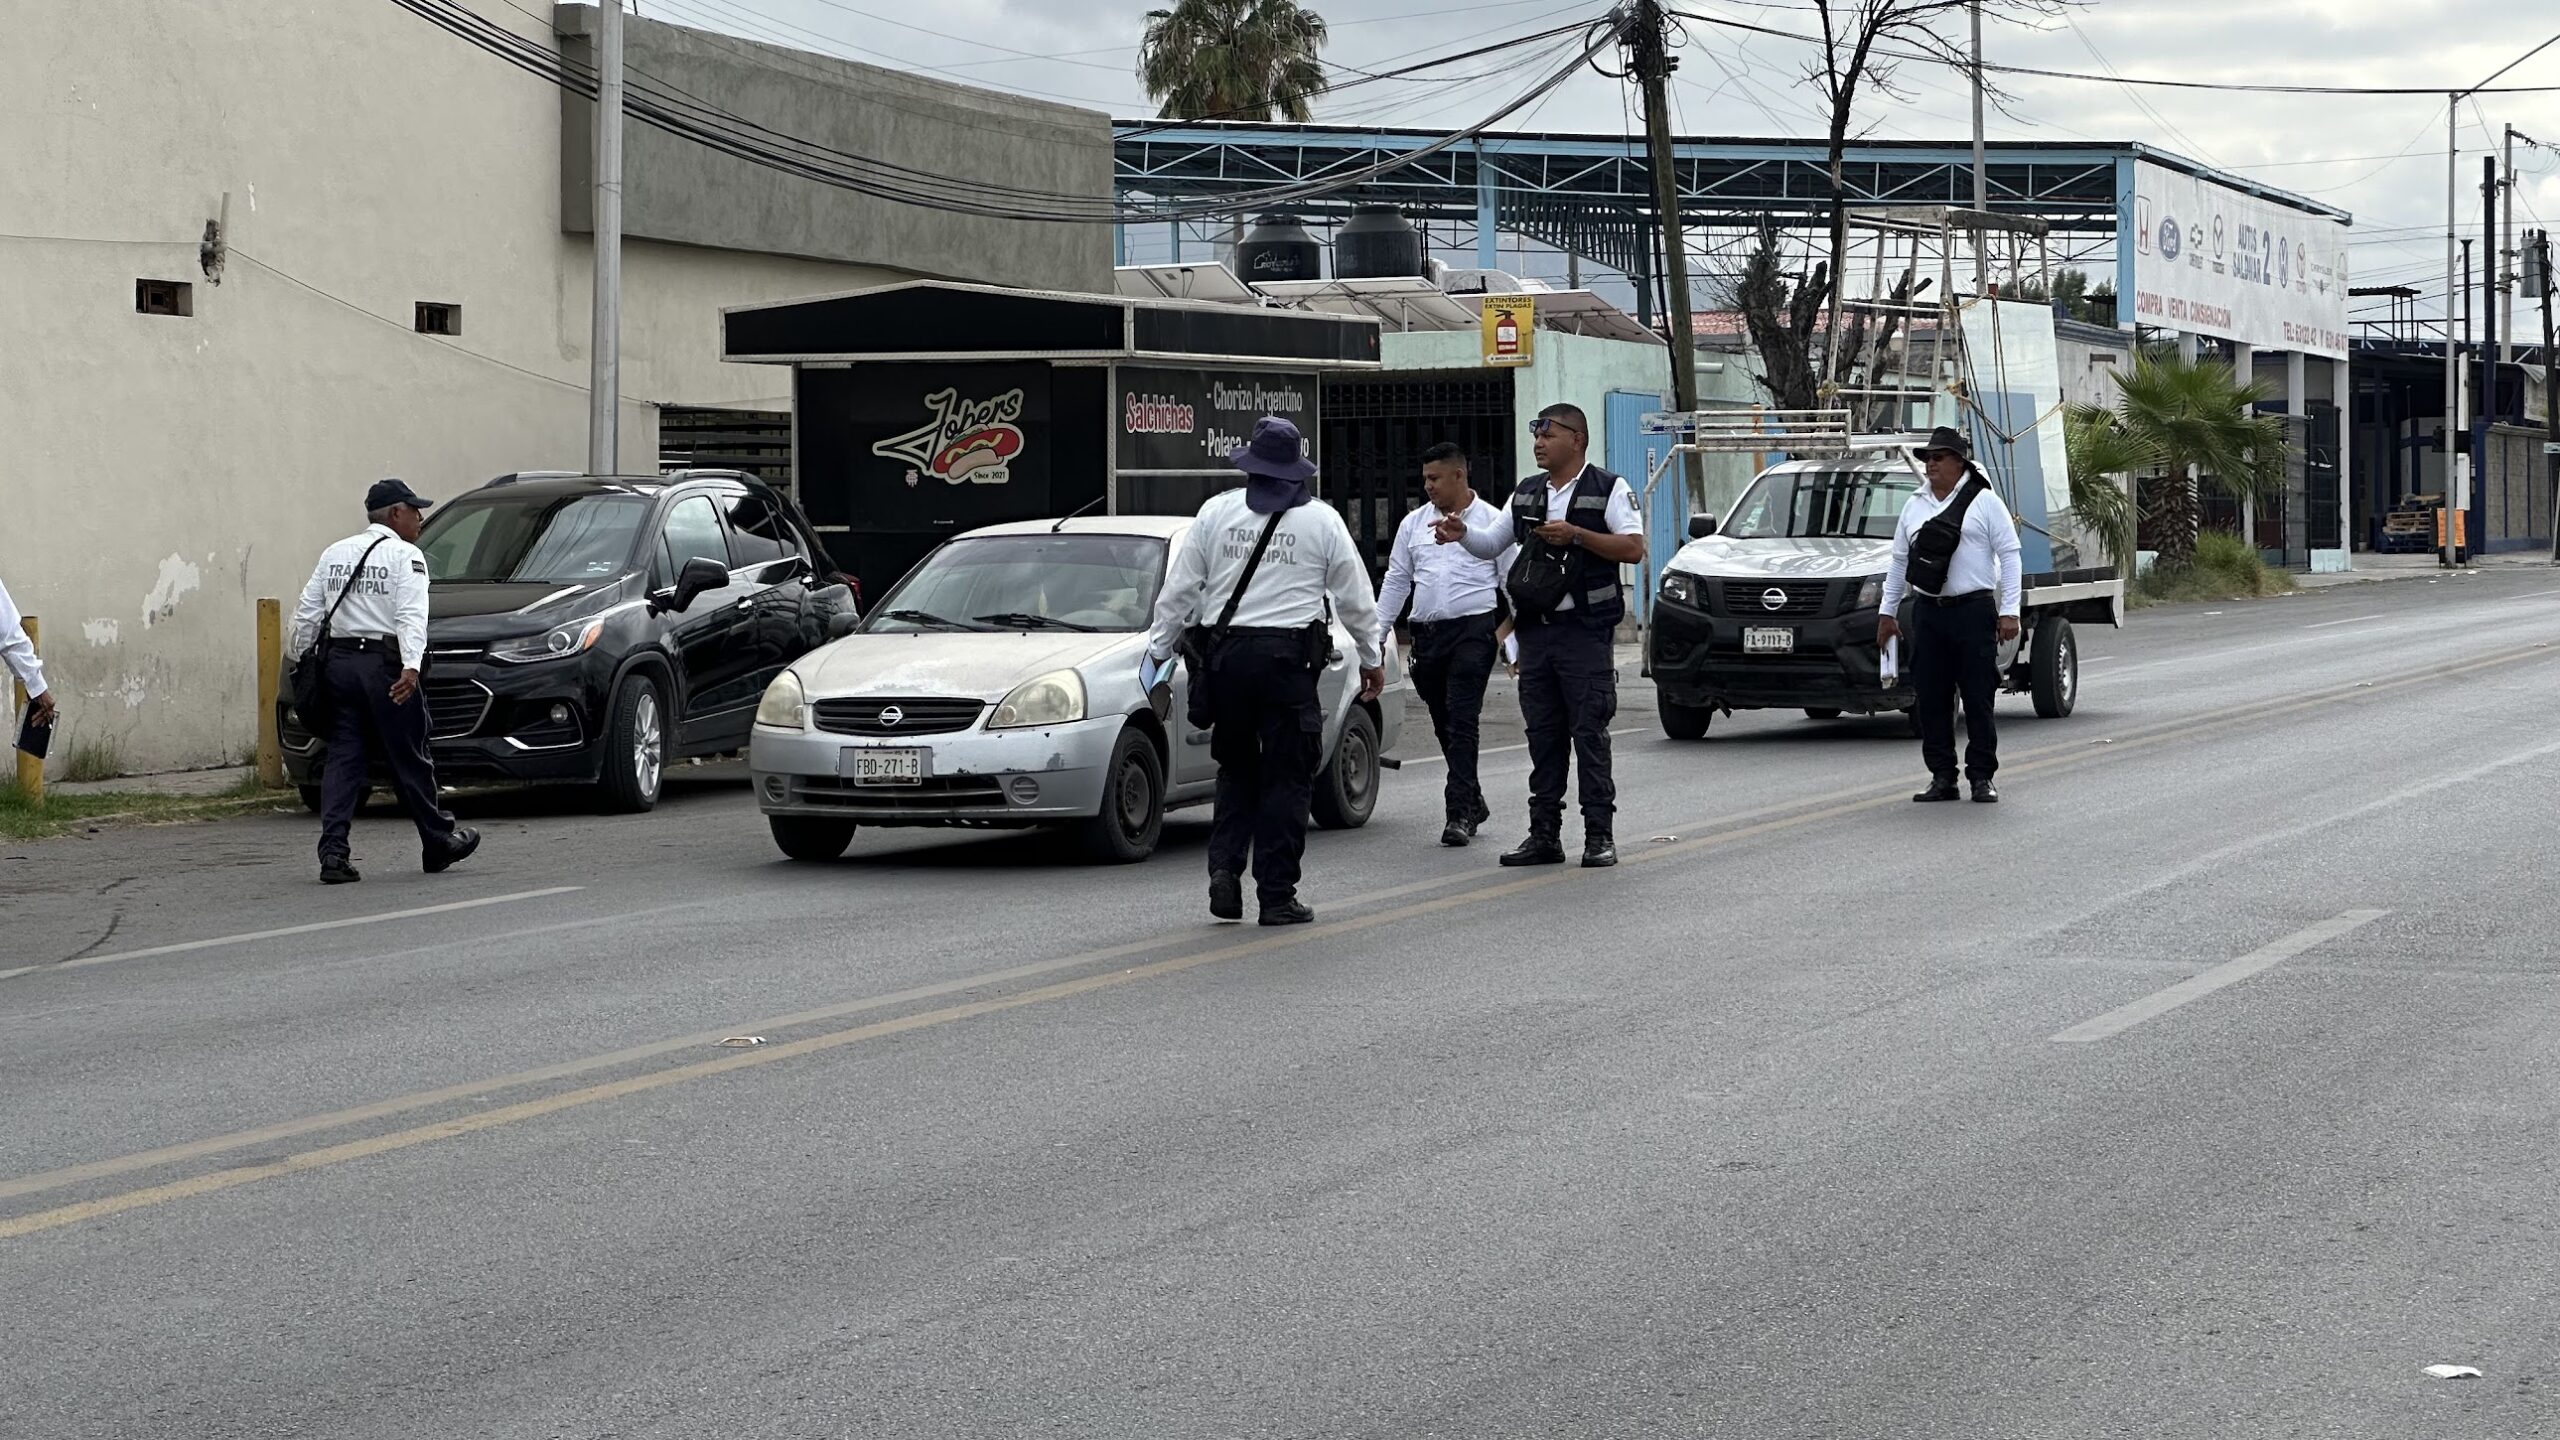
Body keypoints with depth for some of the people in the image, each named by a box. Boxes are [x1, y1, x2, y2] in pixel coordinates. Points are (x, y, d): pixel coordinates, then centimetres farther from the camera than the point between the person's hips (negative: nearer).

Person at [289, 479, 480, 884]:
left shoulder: (335, 554, 15)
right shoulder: (406, 556, -4)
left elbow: (307, 614, 13)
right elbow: (411, 616, -17)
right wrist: (411, 668, -28)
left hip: (339, 661, 5)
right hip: (384, 663, -5)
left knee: (344, 758, 4)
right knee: (409, 759, 5)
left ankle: (333, 851, -8)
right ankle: (439, 844, 19)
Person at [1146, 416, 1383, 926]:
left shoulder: (1217, 511, 4)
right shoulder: (1322, 520, 3)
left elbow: (1180, 589, 6)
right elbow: (1355, 597, 9)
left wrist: (1159, 649, 16)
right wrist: (1372, 659, 21)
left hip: (1227, 654, 2)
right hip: (1289, 655, -2)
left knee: (1236, 770, 17)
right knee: (1286, 778, 4)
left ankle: (1225, 867, 1)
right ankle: (1277, 896, 2)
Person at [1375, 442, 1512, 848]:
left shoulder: (1491, 521, 3)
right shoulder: (1414, 523, 15)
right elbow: (1396, 581, 19)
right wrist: (1379, 633, 13)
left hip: (1473, 631, -5)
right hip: (1427, 633, 5)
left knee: (1462, 722, -13)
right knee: (1444, 726, 10)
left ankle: (1460, 813, -16)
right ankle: (1472, 802, 24)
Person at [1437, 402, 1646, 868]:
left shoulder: (1608, 489, -1)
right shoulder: (1526, 494, 17)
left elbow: (1634, 548, -10)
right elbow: (1491, 545, 23)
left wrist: (1576, 535, -19)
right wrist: (1463, 533, 2)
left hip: (1585, 630, -6)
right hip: (1536, 631, 6)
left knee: (1589, 734, -5)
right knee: (1543, 736, 7)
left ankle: (1600, 835, -1)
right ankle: (1544, 835, 11)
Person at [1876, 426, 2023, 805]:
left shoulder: (1985, 502, 0)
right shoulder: (1915, 505, 15)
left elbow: (2009, 556, -2)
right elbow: (1900, 560, 20)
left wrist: (2009, 611, -9)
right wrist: (1887, 611, 18)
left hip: (1973, 610, -5)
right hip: (1927, 613, 5)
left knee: (1978, 698, -3)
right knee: (1932, 699, 3)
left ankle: (1982, 777, 3)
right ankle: (1942, 777, 9)